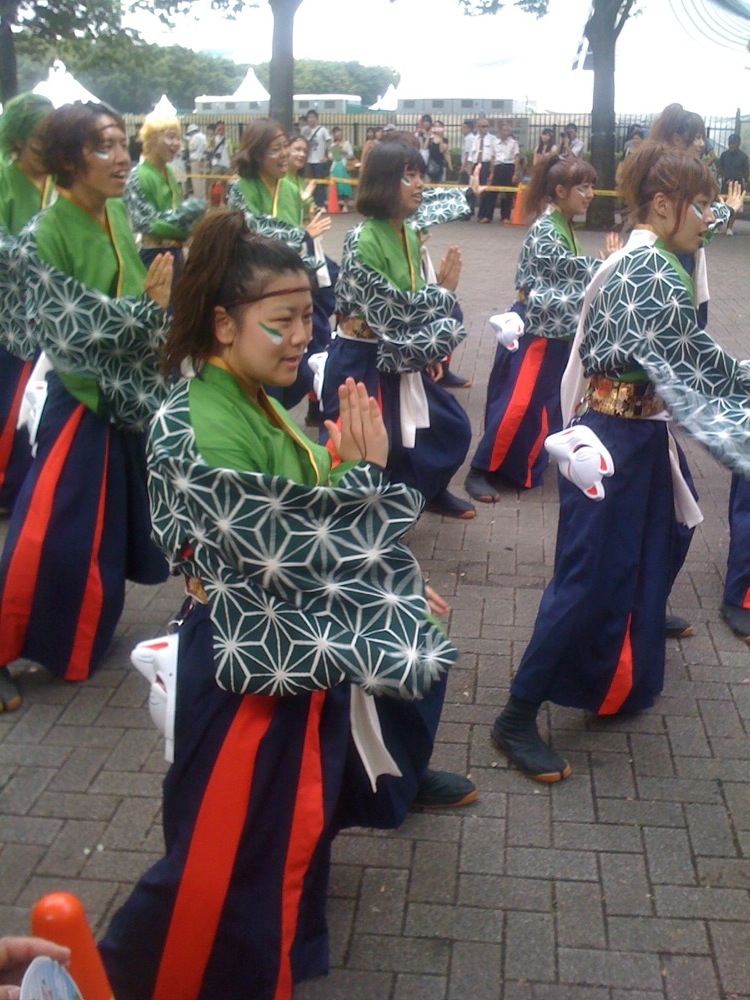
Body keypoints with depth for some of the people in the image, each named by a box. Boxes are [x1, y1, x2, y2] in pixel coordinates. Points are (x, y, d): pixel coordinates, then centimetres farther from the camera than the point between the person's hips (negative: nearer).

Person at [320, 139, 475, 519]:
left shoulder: (409, 234, 4)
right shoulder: (362, 242, -21)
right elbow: (388, 311, -23)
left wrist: (429, 351, 2)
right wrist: (443, 290, -12)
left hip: (402, 360, 8)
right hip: (362, 363, -8)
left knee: (453, 427, 16)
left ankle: (429, 489, 42)